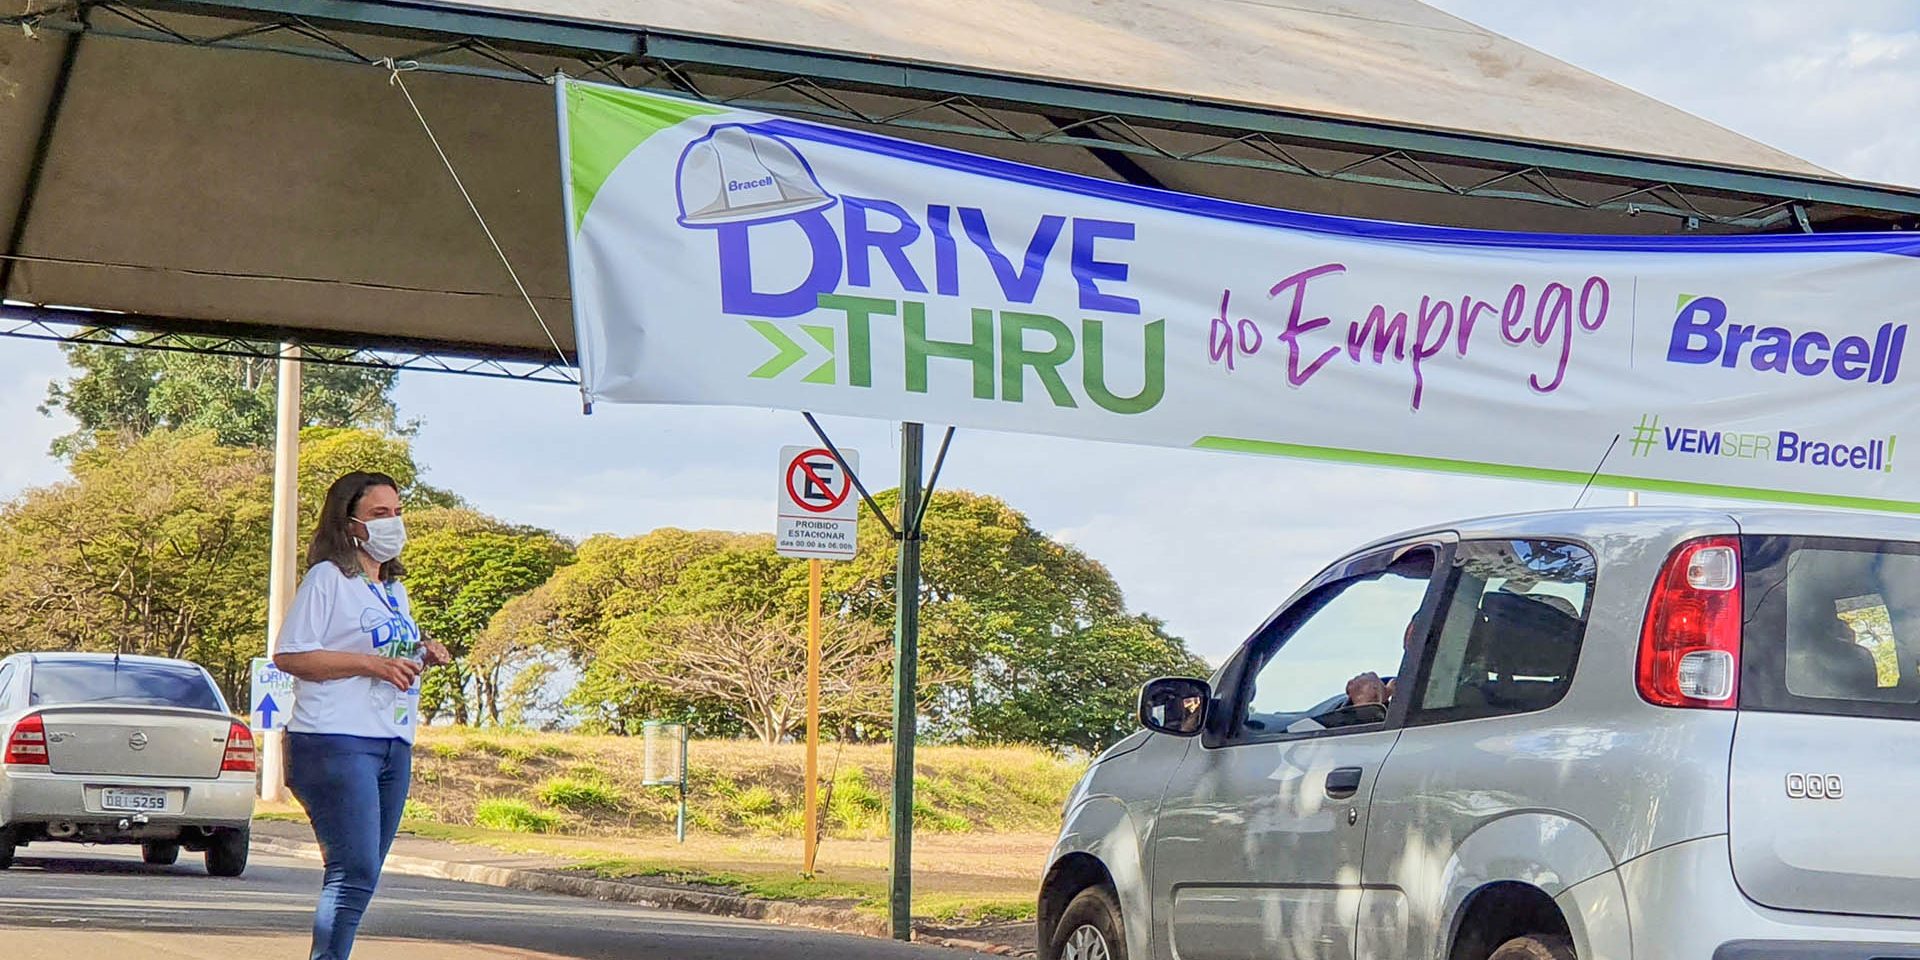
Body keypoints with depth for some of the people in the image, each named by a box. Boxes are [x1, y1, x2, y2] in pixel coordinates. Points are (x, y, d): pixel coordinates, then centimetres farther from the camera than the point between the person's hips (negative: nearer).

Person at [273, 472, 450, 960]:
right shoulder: (328, 578, -5)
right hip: (337, 742, -8)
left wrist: (421, 656, 7)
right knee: (355, 870, -15)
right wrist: (370, 664, -18)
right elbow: (288, 655, -12)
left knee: (360, 873, 7)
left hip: (394, 745, 8)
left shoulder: (394, 588, 20)